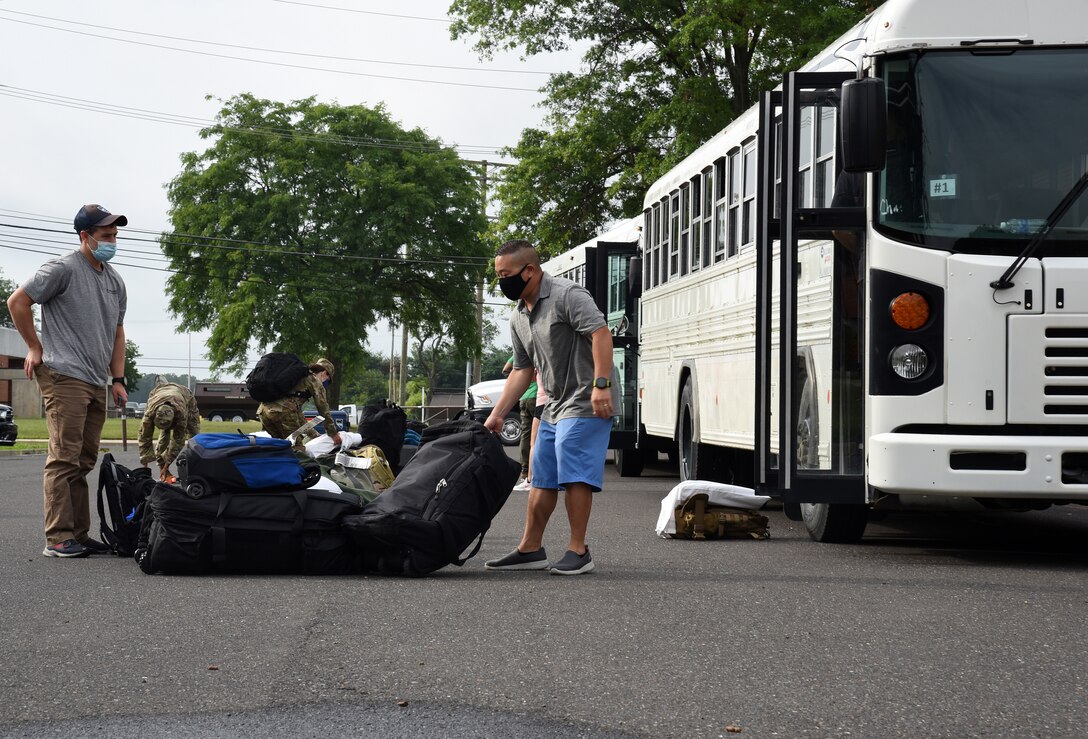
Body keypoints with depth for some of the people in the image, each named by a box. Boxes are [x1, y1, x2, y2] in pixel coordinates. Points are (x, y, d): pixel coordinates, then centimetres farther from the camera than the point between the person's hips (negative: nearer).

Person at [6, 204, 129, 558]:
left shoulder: (115, 282, 17)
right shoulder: (63, 269, -6)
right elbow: (18, 301, -6)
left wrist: (118, 379, 16)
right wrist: (35, 349, -3)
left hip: (96, 383, 8)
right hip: (65, 378, -8)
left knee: (84, 462, 10)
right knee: (64, 458, -11)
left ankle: (79, 535, 14)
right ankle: (58, 538, -11)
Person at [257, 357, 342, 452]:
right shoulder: (315, 381, 13)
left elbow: (298, 413, 42)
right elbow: (324, 410, 11)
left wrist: (314, 435, 44)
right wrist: (334, 433, 21)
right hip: (283, 411, -8)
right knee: (297, 448, -6)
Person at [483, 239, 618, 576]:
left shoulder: (568, 295, -12)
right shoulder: (519, 318, 15)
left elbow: (600, 333, -21)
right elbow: (522, 370, 19)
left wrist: (601, 384, -30)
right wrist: (497, 414, 14)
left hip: (585, 405, -9)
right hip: (554, 407, 9)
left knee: (574, 475, -11)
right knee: (542, 478, 10)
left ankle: (578, 550, -6)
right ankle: (530, 549, 16)